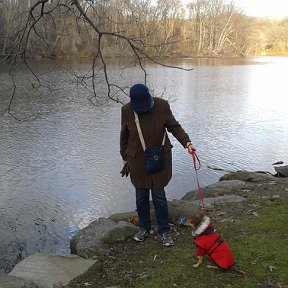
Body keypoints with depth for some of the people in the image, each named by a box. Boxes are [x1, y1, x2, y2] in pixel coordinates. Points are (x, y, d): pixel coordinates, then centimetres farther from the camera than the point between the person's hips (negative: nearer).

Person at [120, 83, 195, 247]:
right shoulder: (127, 110, -10)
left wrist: (187, 142, -18)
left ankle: (164, 230, 20)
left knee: (159, 195, 4)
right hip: (138, 160, 1)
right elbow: (124, 135, 3)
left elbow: (174, 126, -4)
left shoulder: (162, 106, -14)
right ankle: (144, 227, 31)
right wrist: (125, 157, 12)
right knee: (141, 195, 11)